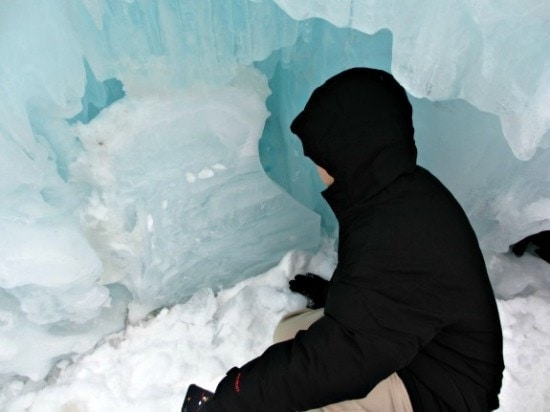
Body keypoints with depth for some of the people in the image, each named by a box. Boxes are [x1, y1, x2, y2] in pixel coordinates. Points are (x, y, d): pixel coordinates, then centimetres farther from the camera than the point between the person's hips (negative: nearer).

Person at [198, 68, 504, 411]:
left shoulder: (397, 238, -36)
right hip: (416, 346, 9)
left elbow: (341, 353, -33)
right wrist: (330, 293, 25)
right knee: (291, 331, 6)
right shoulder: (400, 193, -4)